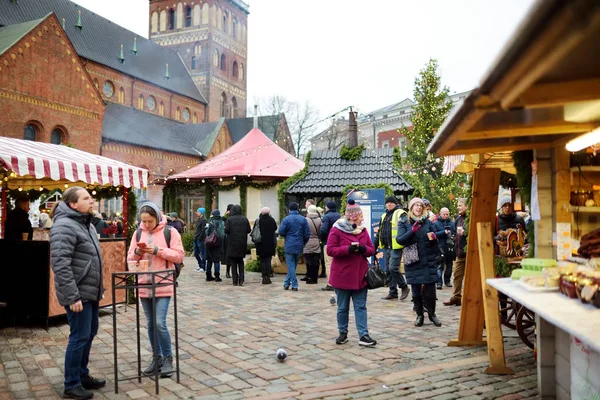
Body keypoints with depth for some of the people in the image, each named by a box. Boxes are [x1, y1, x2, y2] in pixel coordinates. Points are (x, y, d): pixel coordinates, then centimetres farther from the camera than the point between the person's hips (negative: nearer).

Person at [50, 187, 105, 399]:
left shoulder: (86, 224, 14)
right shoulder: (65, 226, -17)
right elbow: (60, 265, -24)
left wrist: (99, 287, 21)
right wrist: (72, 296, -25)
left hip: (90, 291, 10)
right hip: (78, 293, -10)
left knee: (89, 333, 17)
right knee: (79, 336, -3)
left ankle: (82, 375, 31)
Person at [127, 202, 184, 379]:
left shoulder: (170, 232, -5)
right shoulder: (138, 233, 8)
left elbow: (179, 256, -8)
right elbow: (130, 259, 10)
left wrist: (158, 250, -17)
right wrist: (138, 252, -12)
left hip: (163, 286, -5)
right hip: (144, 286, 5)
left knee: (160, 323, -10)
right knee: (150, 324, 11)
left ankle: (168, 358, 8)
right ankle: (157, 358, 24)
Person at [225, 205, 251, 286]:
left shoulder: (229, 219, -9)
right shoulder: (245, 219, 0)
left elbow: (226, 230, -13)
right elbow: (249, 230, 0)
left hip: (232, 244, -2)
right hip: (242, 243, 3)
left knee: (233, 262, 6)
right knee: (241, 261, 15)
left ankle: (235, 281, 5)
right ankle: (241, 280, 5)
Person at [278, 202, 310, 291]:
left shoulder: (286, 219, -8)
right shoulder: (303, 219, 1)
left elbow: (281, 232, -10)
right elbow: (307, 234, 0)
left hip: (289, 246, -3)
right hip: (299, 246, 3)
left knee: (291, 266, 2)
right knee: (293, 265, 15)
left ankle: (294, 285, 0)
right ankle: (287, 283, 21)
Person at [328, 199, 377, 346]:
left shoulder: (363, 230, 8)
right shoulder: (337, 230, -8)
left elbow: (371, 250, 9)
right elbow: (330, 250, -13)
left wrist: (363, 249, -14)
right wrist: (348, 249, -24)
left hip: (360, 275, 4)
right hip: (342, 275, -4)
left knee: (361, 307, 4)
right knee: (342, 307, 9)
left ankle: (363, 335, 6)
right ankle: (343, 333, 23)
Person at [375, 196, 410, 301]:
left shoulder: (400, 214, -5)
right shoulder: (384, 216, 20)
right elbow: (380, 231, 26)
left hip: (396, 247, -8)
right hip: (386, 247, 8)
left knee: (393, 268, -14)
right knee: (387, 270, 8)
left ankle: (404, 287, 7)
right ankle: (392, 292, 16)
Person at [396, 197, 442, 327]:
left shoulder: (427, 222, 8)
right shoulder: (404, 222, 2)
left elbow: (435, 242, 13)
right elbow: (399, 239, -11)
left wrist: (433, 238, -11)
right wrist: (412, 231, -24)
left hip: (428, 260, 1)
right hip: (412, 261, -1)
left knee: (430, 289, 1)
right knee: (416, 290, 6)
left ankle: (432, 313, 20)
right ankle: (419, 315, 21)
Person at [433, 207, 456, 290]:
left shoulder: (452, 223, 10)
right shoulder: (436, 223, 0)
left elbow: (455, 233, 14)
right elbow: (434, 234, -10)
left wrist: (453, 236, -6)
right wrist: (444, 232, -17)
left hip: (450, 248, 4)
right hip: (441, 248, -4)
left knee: (449, 265, 12)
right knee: (440, 266, -7)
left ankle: (447, 280, 24)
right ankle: (439, 282, -8)